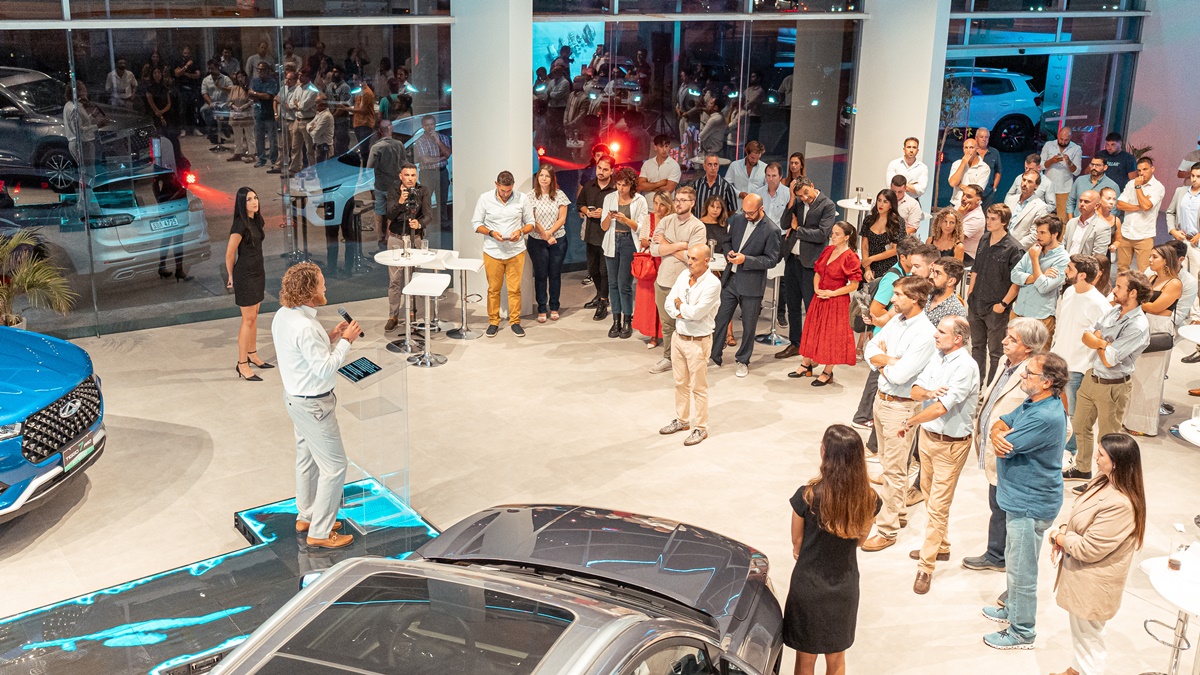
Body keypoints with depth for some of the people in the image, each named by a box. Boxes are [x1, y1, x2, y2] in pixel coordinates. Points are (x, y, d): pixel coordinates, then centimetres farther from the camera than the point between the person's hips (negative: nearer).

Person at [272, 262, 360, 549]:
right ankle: (320, 532, 9)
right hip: (314, 404, -10)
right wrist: (346, 341, -19)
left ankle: (306, 516, 39)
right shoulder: (305, 327, -30)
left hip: (294, 395, 10)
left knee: (307, 458, 23)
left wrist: (330, 337, 2)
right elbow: (325, 369, -27)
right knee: (334, 466, 0)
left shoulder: (283, 315, 0)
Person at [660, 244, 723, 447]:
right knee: (680, 383, 18)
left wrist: (680, 305, -7)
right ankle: (682, 419, 34)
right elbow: (668, 303, 2)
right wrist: (681, 313, -17)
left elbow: (696, 313, -24)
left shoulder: (712, 284, -19)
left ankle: (700, 428, 14)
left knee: (698, 387, 3)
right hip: (678, 336, 7)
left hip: (698, 341, -7)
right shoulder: (683, 276, 3)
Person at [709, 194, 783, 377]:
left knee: (748, 325, 9)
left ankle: (743, 361, 26)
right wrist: (729, 253, -6)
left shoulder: (771, 230, -15)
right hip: (730, 279, 5)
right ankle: (714, 356, 22)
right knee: (720, 319, 10)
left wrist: (746, 259, -22)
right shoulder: (738, 218, 2)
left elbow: (771, 260, -13)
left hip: (751, 284, -5)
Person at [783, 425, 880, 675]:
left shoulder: (807, 497, -25)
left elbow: (796, 542, -8)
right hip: (845, 588, 3)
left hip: (809, 586, -3)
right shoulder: (869, 499, -15)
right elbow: (860, 539, 2)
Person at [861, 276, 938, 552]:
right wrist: (890, 360, -13)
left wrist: (882, 360, -7)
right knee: (887, 461, 21)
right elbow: (870, 349, 6)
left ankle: (887, 529, 6)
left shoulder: (925, 334, -22)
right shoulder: (897, 320, 4)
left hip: (901, 406, -9)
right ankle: (896, 511, 37)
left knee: (894, 469, -1)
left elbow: (899, 375, -25)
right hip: (882, 399, 9)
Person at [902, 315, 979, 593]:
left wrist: (909, 422, -15)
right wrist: (928, 393, -23)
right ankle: (941, 546, 39)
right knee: (930, 496, 21)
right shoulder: (938, 357, 3)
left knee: (938, 506, -3)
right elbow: (915, 390, 0)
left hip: (950, 443, -8)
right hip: (927, 435, 8)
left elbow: (941, 408, -27)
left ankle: (926, 566, 4)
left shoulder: (965, 367, -22)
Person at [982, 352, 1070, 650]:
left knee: (1021, 570, 5)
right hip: (1019, 498, 10)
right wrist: (998, 436, -19)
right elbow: (998, 426, 4)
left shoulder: (1046, 418, -29)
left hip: (1030, 505, -10)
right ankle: (1013, 609, 44)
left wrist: (1003, 436, -6)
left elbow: (1007, 446, -28)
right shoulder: (1033, 403, 4)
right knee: (1013, 563, 26)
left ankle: (1022, 632, 19)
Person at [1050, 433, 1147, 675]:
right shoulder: (1105, 483, -2)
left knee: (1088, 636, 11)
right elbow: (1078, 512, 13)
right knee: (1079, 629, 27)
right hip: (1081, 576, 9)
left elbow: (1089, 549, -27)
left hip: (1093, 583, -9)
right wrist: (1062, 530, -5)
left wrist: (1058, 538, -12)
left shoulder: (1120, 505, -32)